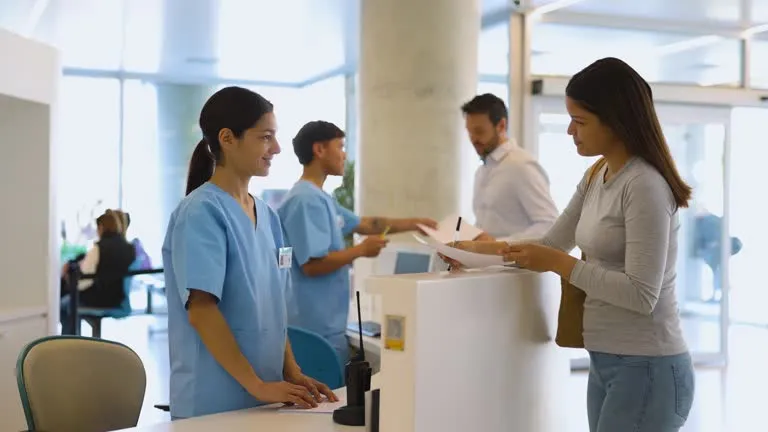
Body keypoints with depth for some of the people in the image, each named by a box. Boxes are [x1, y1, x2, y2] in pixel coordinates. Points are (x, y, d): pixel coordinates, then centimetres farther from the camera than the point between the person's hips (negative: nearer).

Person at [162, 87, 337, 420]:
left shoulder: (267, 215, 9)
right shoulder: (201, 213, -14)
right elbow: (201, 311, -20)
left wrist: (292, 373, 4)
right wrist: (257, 385, -20)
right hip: (213, 404, -7)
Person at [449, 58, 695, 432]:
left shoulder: (645, 186, -18)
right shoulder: (596, 178, 9)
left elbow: (641, 295, -22)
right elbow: (553, 242, 18)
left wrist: (557, 264, -19)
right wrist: (475, 249, 13)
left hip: (647, 369, -8)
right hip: (605, 362, 8)